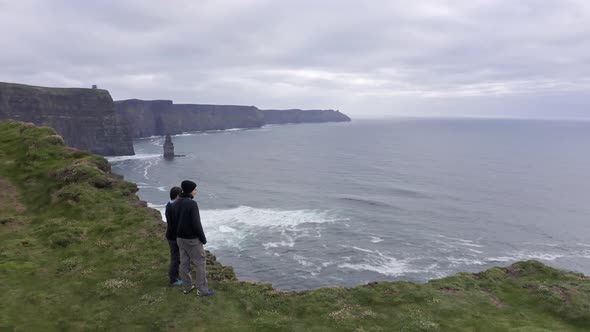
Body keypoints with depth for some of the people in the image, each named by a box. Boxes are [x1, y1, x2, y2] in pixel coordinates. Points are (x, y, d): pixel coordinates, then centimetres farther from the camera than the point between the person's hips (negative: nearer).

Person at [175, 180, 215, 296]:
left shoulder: (176, 203, 2)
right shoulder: (192, 204, -23)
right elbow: (196, 224, -24)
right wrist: (203, 238, -12)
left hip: (180, 238, 8)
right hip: (192, 239, -8)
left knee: (184, 262, 16)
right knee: (200, 263, 4)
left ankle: (187, 287, 28)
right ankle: (202, 290, 11)